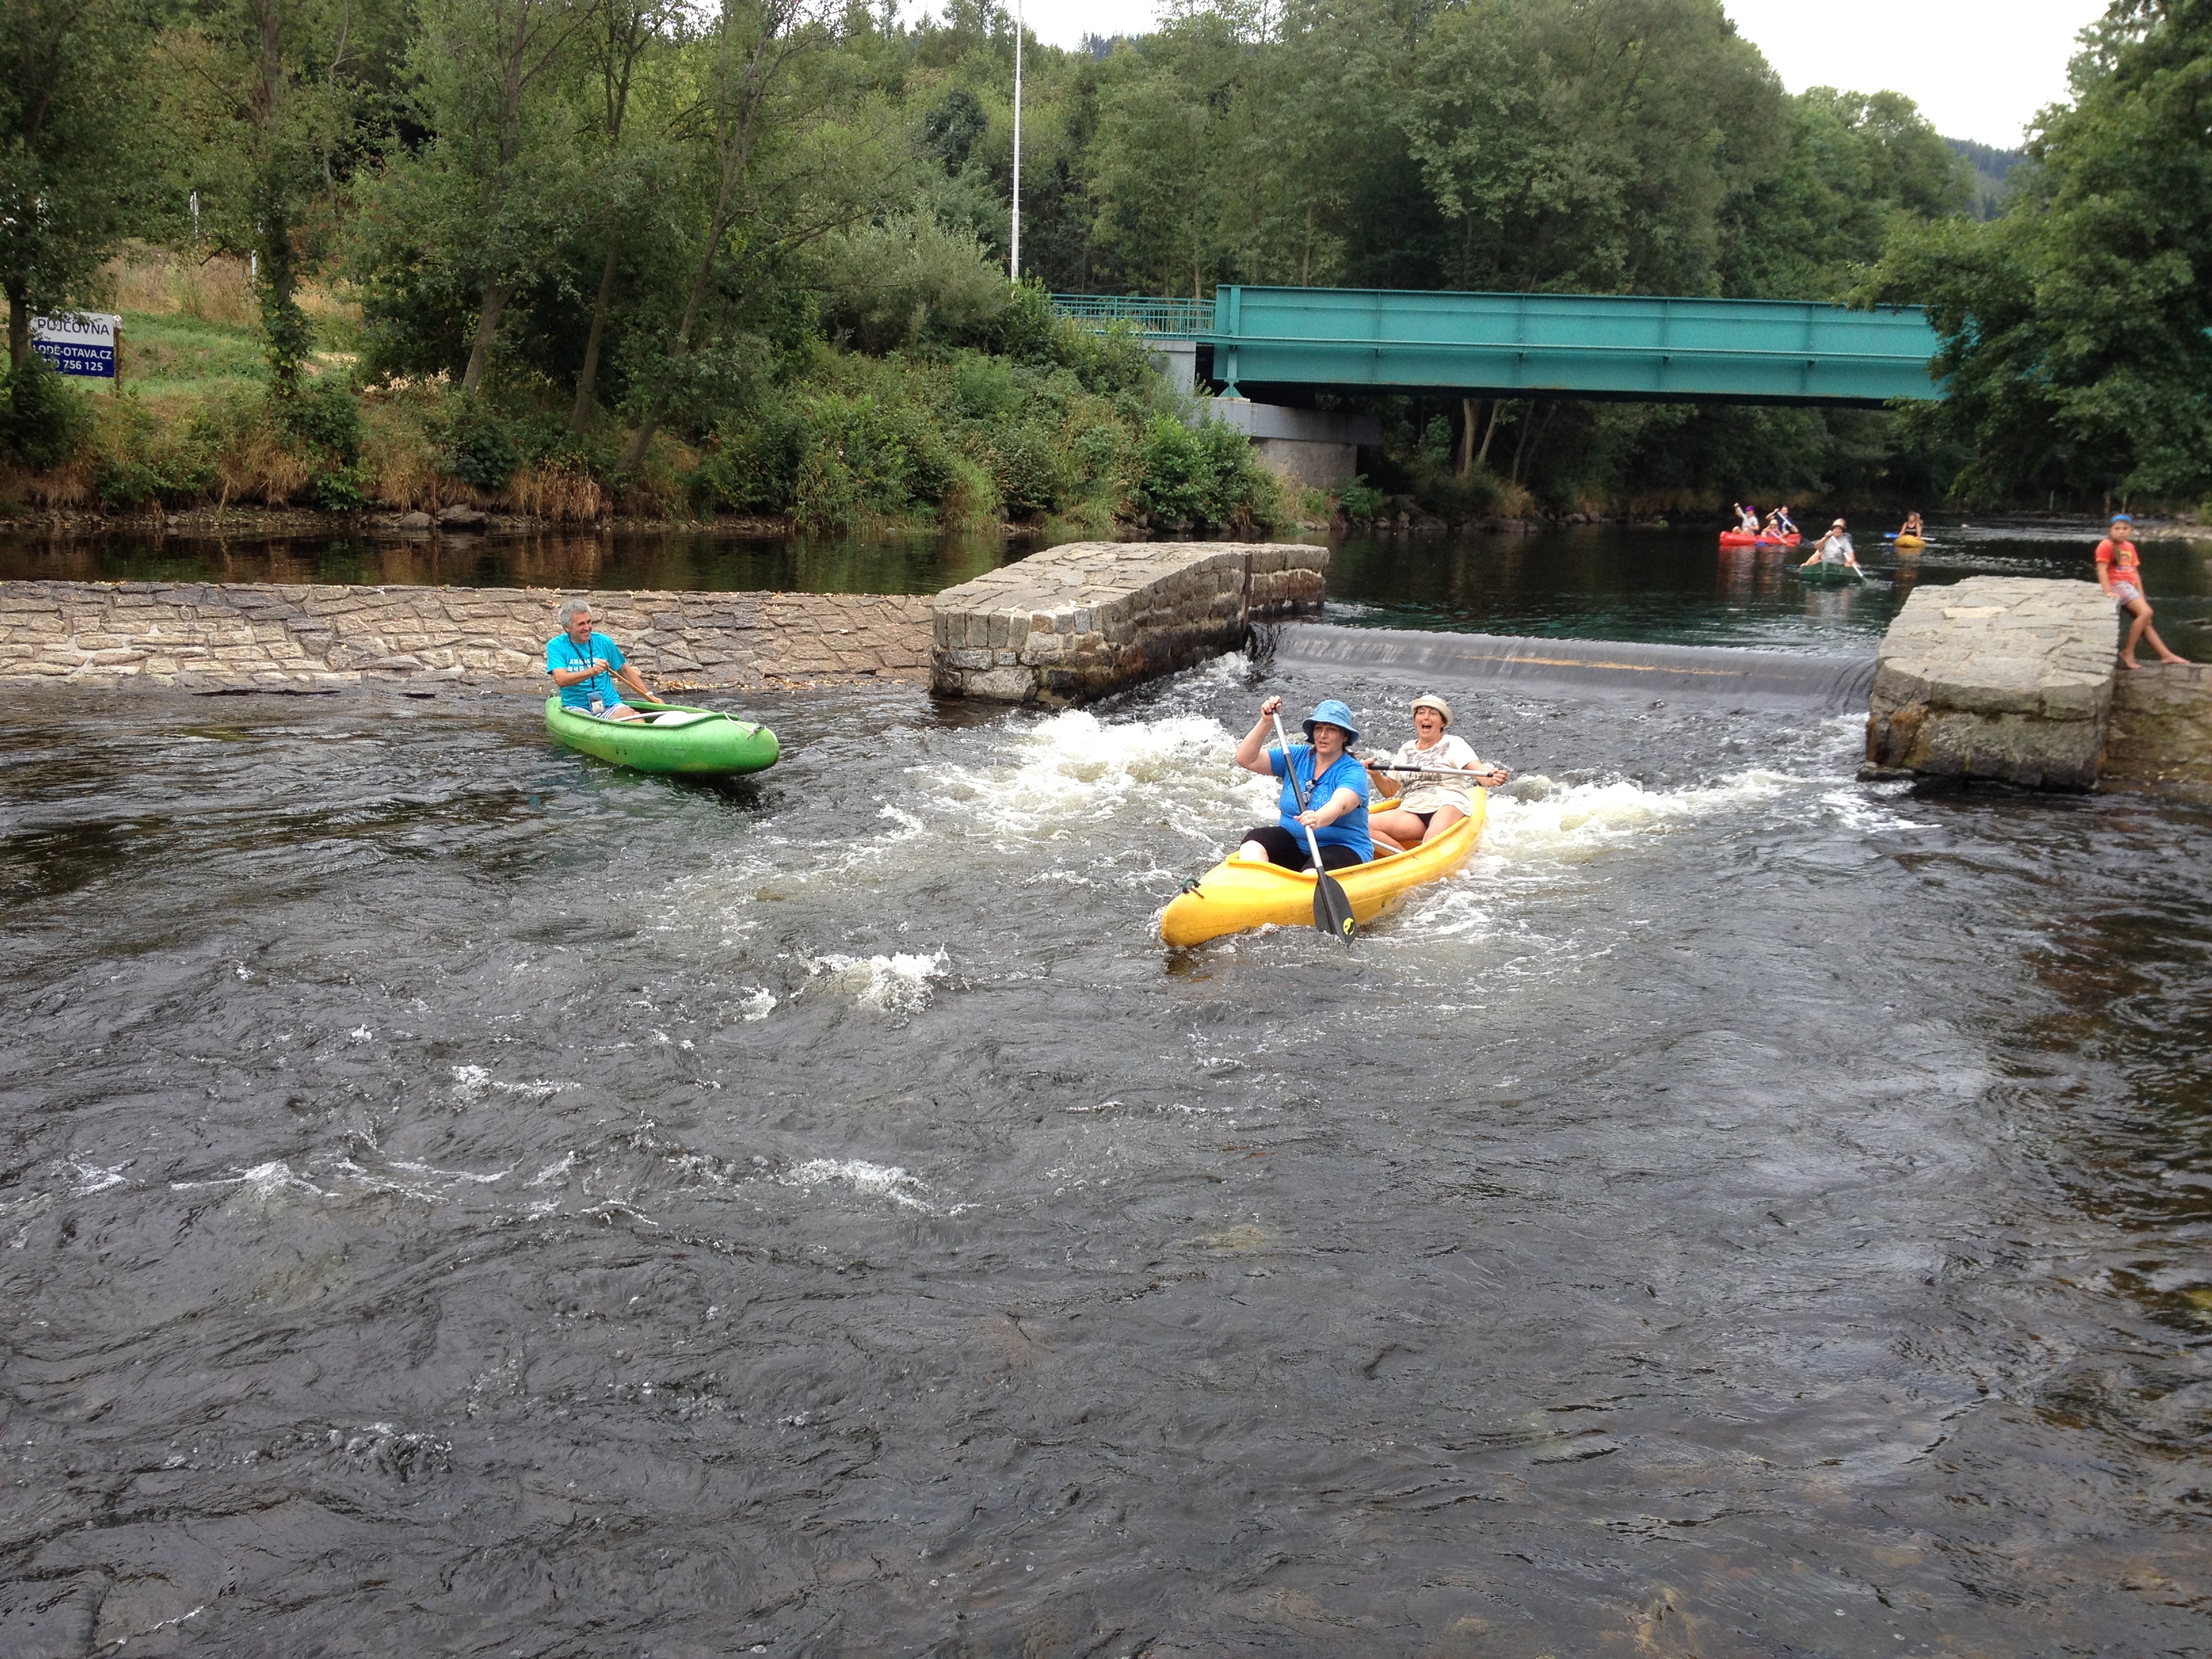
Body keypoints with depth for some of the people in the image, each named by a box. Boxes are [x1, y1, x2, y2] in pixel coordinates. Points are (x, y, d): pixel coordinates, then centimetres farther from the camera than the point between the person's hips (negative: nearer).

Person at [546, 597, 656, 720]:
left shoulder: (603, 642, 9)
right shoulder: (555, 646, -1)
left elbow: (625, 671, 21)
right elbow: (561, 680, -17)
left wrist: (649, 696, 16)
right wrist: (591, 672, -31)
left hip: (610, 704, 2)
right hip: (577, 707, -2)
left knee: (637, 720, -28)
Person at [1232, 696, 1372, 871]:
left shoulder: (1353, 771, -11)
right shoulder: (1297, 756, 5)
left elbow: (1340, 805, -32)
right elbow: (1246, 759, 0)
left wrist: (1317, 820, -54)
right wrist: (1264, 723, -13)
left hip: (1343, 848, -5)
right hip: (1293, 841, 5)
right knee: (1254, 841, -23)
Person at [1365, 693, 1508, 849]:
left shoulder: (1453, 744, 7)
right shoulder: (1406, 749, 21)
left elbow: (1478, 771, -10)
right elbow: (1389, 790, 23)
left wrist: (1491, 779, -33)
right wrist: (1375, 775, 1)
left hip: (1448, 806, -5)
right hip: (1411, 811, 5)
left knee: (1433, 838, -40)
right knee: (1364, 826, -22)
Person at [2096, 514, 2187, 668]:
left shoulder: (2130, 547, 17)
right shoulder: (2107, 545, -8)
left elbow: (2135, 572, 17)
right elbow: (2102, 570, -14)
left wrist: (2141, 594, 8)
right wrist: (2108, 592, -23)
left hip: (2130, 587, 8)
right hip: (2117, 585, -8)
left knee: (2146, 623, 9)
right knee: (2145, 612, -22)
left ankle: (2166, 655, 12)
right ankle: (2127, 652, -19)